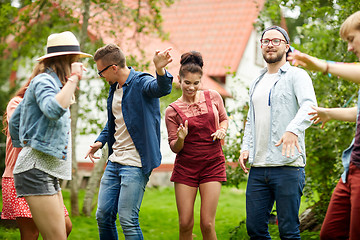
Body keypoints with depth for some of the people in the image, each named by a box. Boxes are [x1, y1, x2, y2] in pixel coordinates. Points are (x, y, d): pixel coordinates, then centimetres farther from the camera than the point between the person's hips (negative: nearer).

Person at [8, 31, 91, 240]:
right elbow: (54, 110, -34)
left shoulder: (51, 81, 20)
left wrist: (23, 149, 34)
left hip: (49, 173, 11)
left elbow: (14, 121, 28)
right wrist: (73, 78, -23)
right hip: (36, 170, -11)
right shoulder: (44, 81, -10)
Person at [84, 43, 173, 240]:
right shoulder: (114, 88, 14)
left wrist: (160, 70, -57)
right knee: (103, 216, 10)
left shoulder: (141, 83, -12)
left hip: (135, 164, -8)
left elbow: (162, 88, -36)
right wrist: (101, 141, 11)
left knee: (128, 220, -10)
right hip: (115, 161, 9)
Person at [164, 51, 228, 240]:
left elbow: (224, 118, 20)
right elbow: (174, 147, 0)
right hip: (185, 167, 0)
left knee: (207, 224, -6)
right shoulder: (173, 111, -2)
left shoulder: (213, 97, 2)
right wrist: (181, 139, -22)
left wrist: (222, 130, -2)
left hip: (212, 165, 0)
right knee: (185, 224, -1)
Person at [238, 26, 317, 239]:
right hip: (258, 168, 6)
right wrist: (246, 147, 9)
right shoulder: (257, 83, 21)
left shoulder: (296, 75, 0)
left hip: (287, 167, -6)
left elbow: (309, 106, -17)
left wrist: (293, 129, -36)